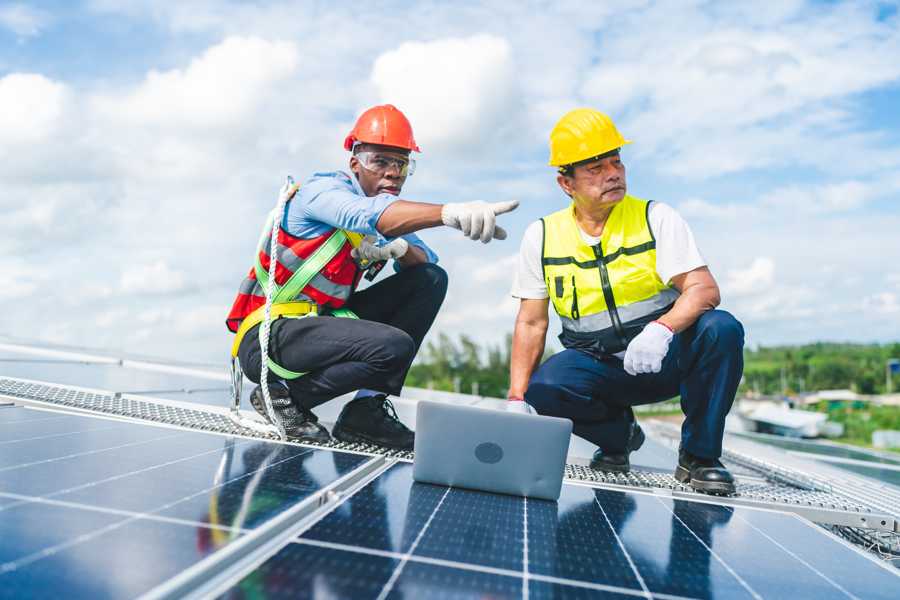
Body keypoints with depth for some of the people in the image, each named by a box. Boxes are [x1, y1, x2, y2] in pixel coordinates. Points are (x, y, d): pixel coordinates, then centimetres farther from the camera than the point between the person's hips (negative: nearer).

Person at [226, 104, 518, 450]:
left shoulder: (390, 209, 11)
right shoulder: (322, 189, -14)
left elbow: (427, 260, 7)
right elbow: (371, 215, -36)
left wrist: (399, 248, -17)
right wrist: (448, 212, -54)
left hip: (323, 322, 9)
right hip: (267, 339, -8)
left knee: (431, 280, 1)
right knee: (394, 346, -30)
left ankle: (367, 409, -5)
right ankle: (285, 394, -7)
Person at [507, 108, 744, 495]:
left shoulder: (657, 219, -4)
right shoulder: (541, 237, 1)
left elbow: (704, 290, -15)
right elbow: (531, 324, 1)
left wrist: (661, 330, -37)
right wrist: (516, 401, -10)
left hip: (665, 359, -1)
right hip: (595, 367, 1)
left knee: (721, 329, -29)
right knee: (541, 393, -28)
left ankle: (698, 456, -9)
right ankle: (619, 433, 5)